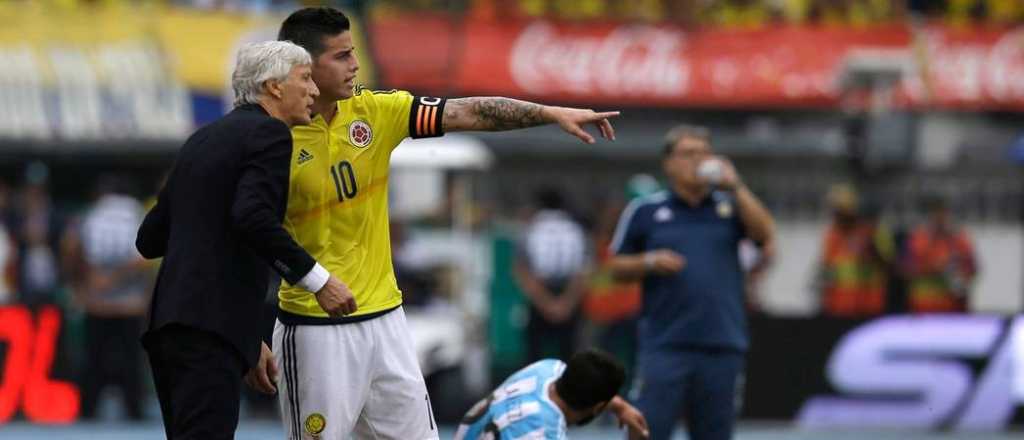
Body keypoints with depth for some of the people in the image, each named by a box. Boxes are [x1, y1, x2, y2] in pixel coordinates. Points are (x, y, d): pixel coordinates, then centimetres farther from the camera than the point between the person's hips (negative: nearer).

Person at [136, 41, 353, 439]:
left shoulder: (203, 139, 23)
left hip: (167, 323, 9)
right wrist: (317, 280, -14)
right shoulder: (269, 134, -2)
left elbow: (151, 239, 23)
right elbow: (253, 217, -19)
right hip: (210, 322, -9)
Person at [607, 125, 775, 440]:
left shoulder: (730, 207, 12)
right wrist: (650, 263, -10)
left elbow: (764, 233, -4)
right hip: (665, 346, -2)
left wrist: (736, 187, -11)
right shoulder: (644, 211, 7)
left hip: (722, 346, 2)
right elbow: (617, 267, 10)